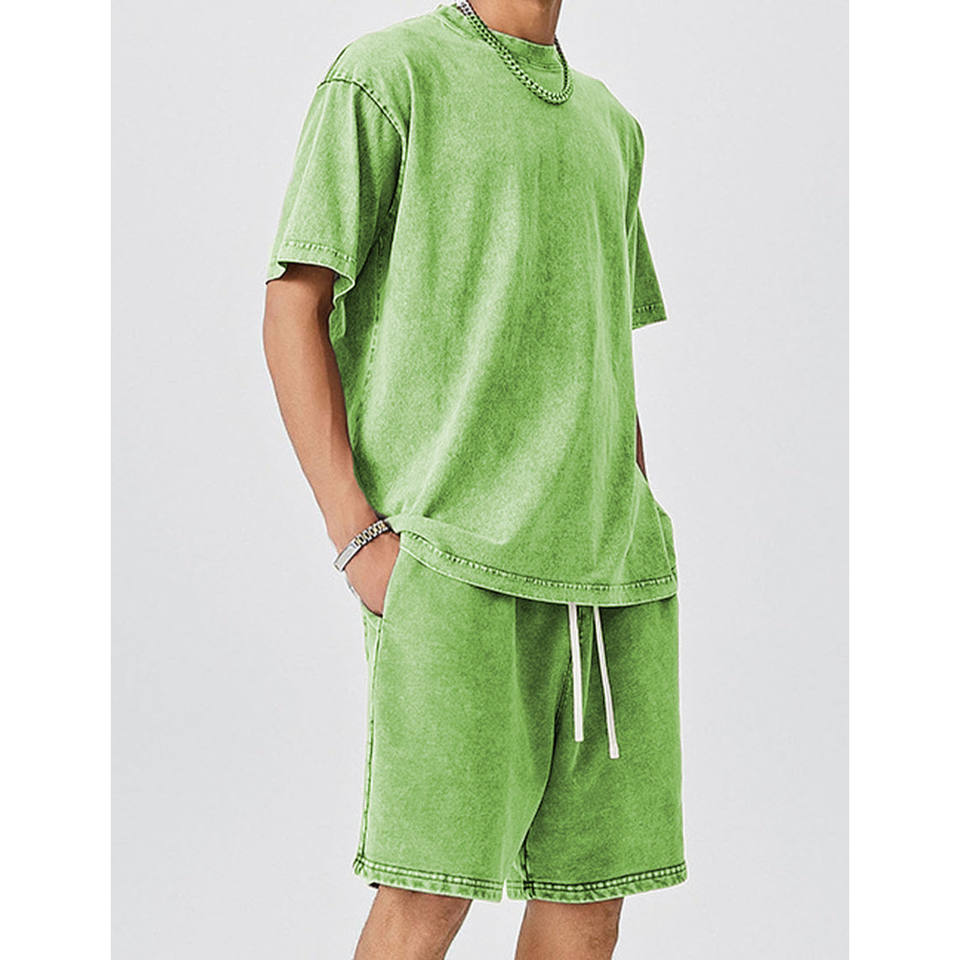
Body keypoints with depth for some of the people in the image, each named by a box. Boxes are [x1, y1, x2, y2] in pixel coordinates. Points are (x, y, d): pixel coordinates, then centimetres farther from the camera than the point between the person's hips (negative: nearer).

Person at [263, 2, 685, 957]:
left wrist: (643, 553, 16)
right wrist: (358, 536, -12)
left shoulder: (610, 125, 21)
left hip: (603, 561, 6)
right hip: (454, 551, -6)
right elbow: (292, 312, -3)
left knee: (595, 877, 4)